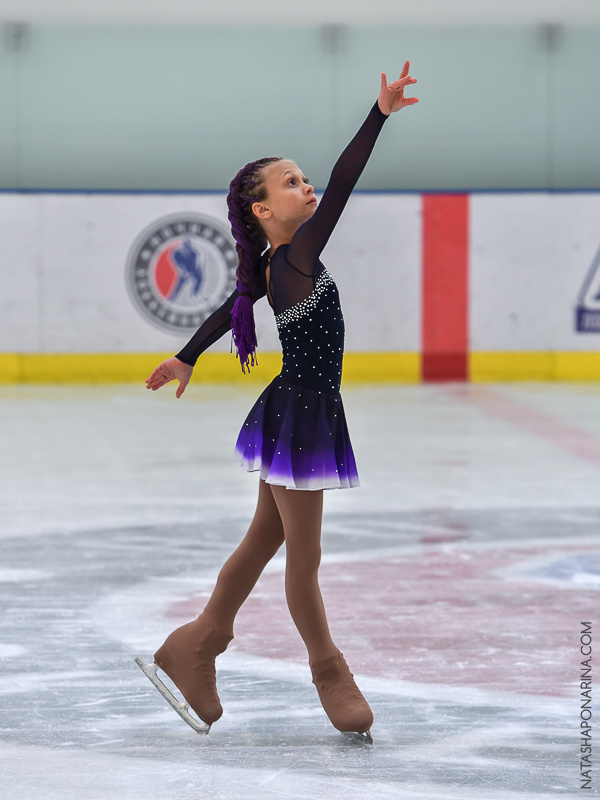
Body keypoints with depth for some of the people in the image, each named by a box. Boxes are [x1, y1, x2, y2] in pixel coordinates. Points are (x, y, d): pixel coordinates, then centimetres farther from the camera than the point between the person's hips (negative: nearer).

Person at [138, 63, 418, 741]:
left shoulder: (274, 267, 6)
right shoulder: (294, 260, -19)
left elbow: (229, 309, 20)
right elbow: (341, 184, -29)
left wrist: (186, 359, 34)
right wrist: (380, 114, -34)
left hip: (294, 414, 10)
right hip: (300, 418, -10)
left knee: (264, 541, 18)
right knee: (303, 557, 4)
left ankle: (198, 646, 28)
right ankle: (329, 671, 15)